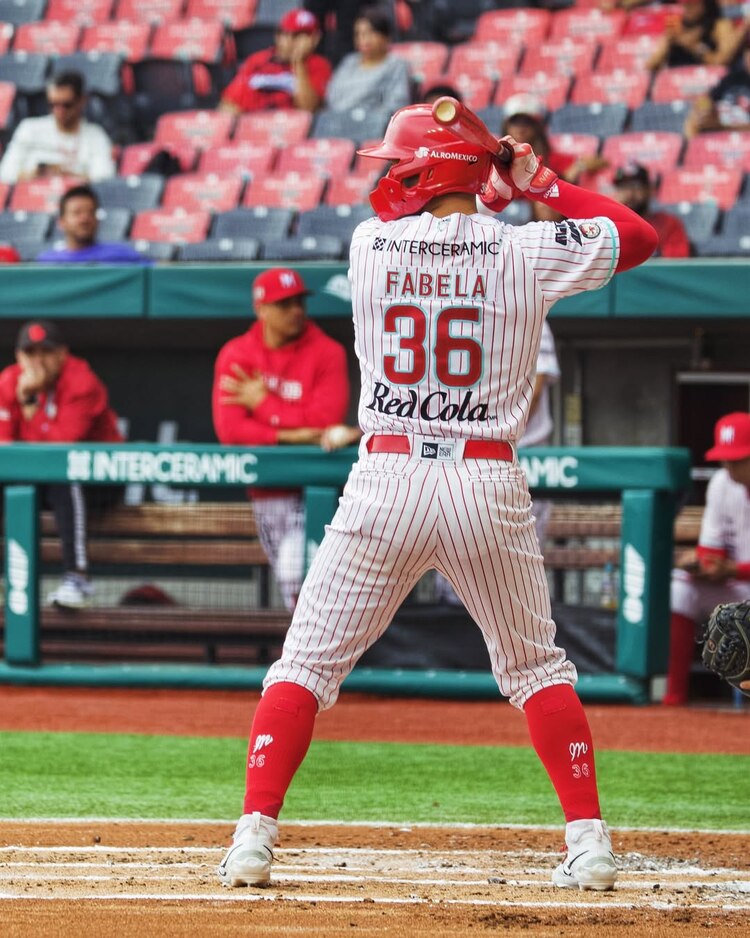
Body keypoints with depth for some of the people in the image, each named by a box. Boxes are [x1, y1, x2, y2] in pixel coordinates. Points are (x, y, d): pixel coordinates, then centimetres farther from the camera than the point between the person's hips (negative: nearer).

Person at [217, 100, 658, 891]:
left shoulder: (370, 244, 2)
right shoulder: (523, 251, -1)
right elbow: (640, 237, 12)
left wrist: (495, 191, 28)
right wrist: (543, 184, 16)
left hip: (387, 478, -1)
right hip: (489, 484, 1)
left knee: (308, 661, 6)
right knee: (535, 667, 16)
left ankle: (254, 834, -4)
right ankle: (588, 840, 9)